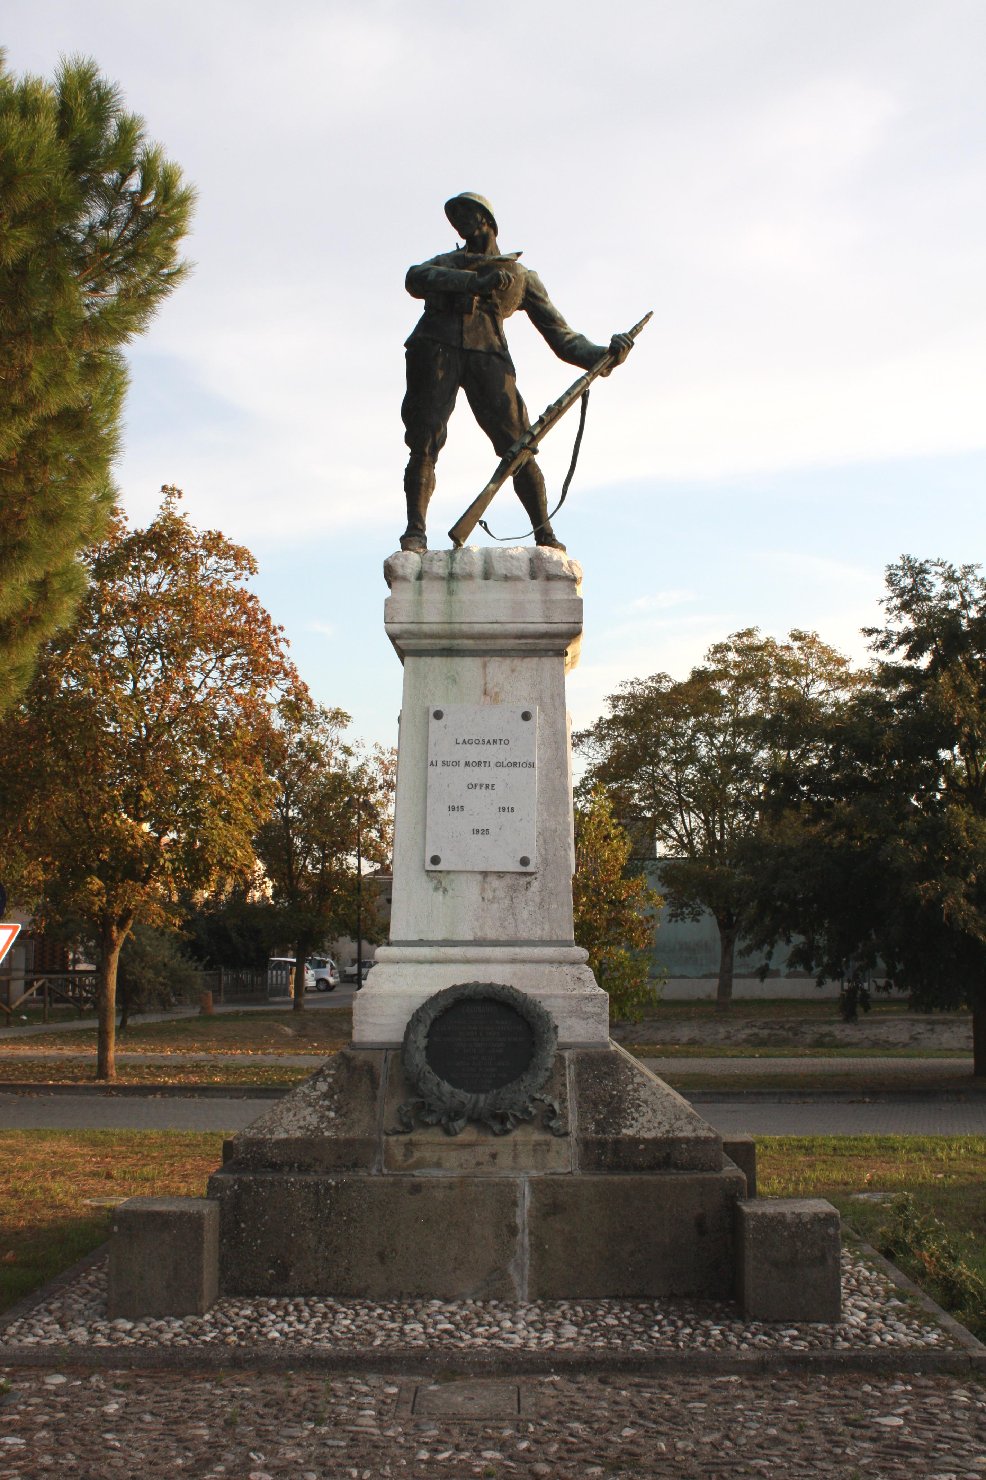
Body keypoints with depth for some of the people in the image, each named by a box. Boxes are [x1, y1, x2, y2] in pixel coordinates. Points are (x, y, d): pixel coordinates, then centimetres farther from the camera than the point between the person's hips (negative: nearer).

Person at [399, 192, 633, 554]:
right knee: (424, 442, -14)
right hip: (435, 346, 1)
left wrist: (603, 355, -3)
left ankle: (545, 537, -14)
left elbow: (561, 336, 16)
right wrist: (475, 281, -12)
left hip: (487, 353, -1)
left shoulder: (522, 277, 25)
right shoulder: (446, 262, 29)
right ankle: (415, 532, -17)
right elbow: (415, 279, 3)